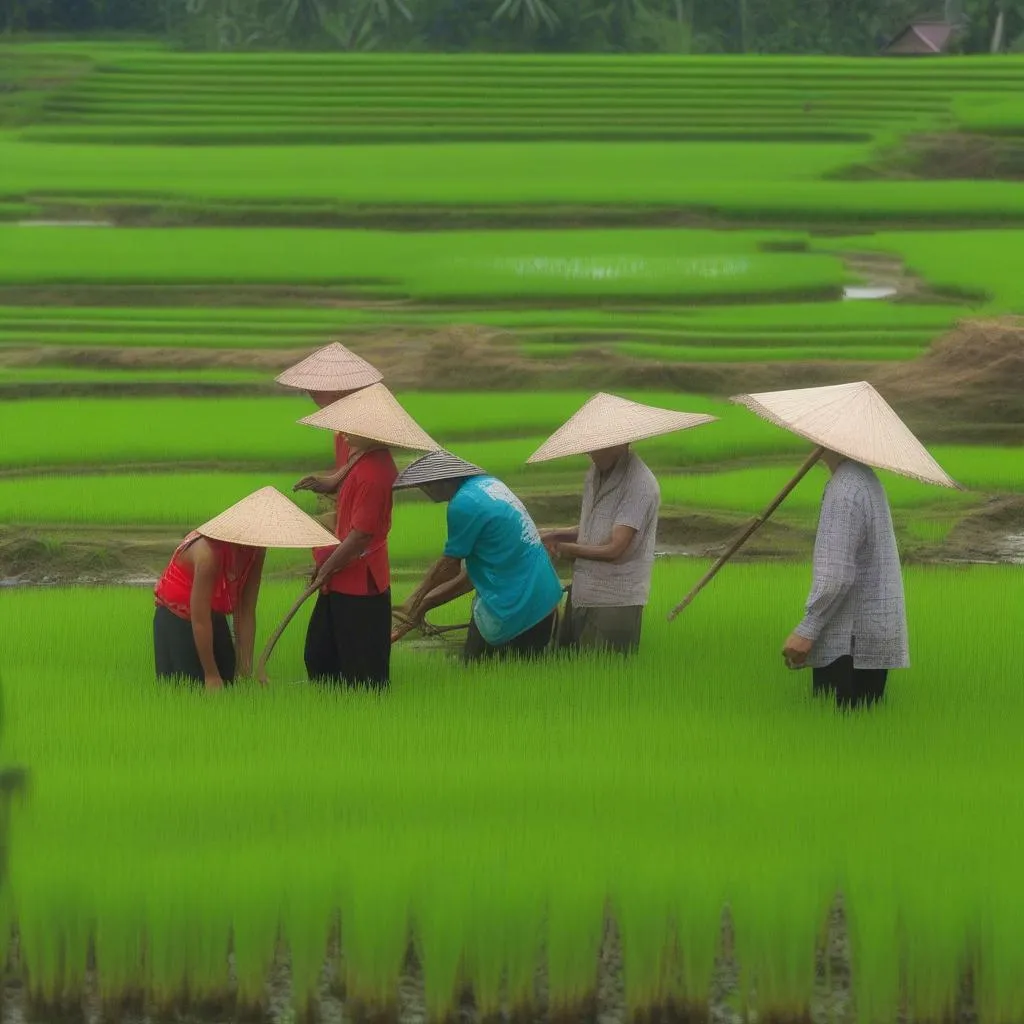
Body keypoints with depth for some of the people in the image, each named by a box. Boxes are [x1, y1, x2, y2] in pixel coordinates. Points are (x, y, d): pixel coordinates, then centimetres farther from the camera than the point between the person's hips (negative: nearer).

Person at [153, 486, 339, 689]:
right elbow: (199, 621, -28)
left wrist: (246, 666, -8)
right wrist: (211, 675, -22)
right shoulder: (209, 551, -33)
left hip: (215, 618, 7)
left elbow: (245, 613, -6)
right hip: (177, 622, -7)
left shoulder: (255, 553, -11)